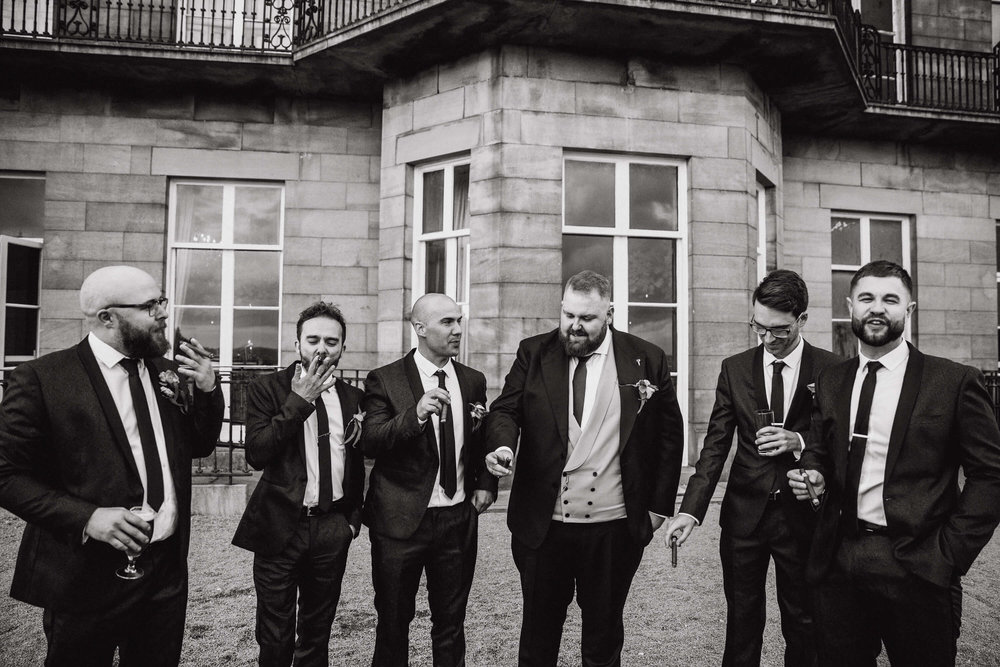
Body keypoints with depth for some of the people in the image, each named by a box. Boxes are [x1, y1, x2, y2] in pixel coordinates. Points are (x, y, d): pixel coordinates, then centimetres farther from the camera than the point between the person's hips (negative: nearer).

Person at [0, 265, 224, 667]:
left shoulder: (167, 374, 6)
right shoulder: (42, 378, -12)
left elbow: (200, 447, 13)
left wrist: (207, 389, -4)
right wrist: (86, 516, -23)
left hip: (168, 569, 5)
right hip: (88, 577, -5)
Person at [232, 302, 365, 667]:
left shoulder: (353, 397, 6)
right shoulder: (266, 388, -5)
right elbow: (256, 453, -17)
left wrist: (354, 516, 9)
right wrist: (299, 402, -19)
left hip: (332, 529, 3)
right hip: (280, 527, -3)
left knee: (318, 635, 15)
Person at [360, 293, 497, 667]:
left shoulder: (473, 381, 6)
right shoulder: (385, 380, -7)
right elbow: (370, 444, -18)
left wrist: (485, 484, 1)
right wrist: (416, 413, -31)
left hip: (459, 520, 3)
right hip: (402, 520, -3)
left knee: (451, 625, 16)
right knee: (393, 624, 13)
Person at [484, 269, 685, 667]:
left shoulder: (646, 361, -1)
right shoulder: (534, 354, 1)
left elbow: (669, 435, 4)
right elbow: (505, 410, -2)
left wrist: (658, 507, 1)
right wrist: (501, 445, -24)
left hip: (614, 529, 0)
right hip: (542, 525, 1)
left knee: (604, 634, 16)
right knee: (538, 632, 16)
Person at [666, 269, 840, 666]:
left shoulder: (831, 369, -3)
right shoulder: (735, 368, 2)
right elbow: (715, 445, -2)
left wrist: (800, 442, -18)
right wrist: (691, 510, -12)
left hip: (802, 514, -1)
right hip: (744, 514, 1)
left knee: (803, 624, 12)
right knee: (742, 622, 11)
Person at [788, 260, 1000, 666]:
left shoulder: (954, 382, -4)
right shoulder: (830, 381, 9)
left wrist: (950, 553, -9)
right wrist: (813, 475, -5)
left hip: (918, 568, -3)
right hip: (838, 562, 4)